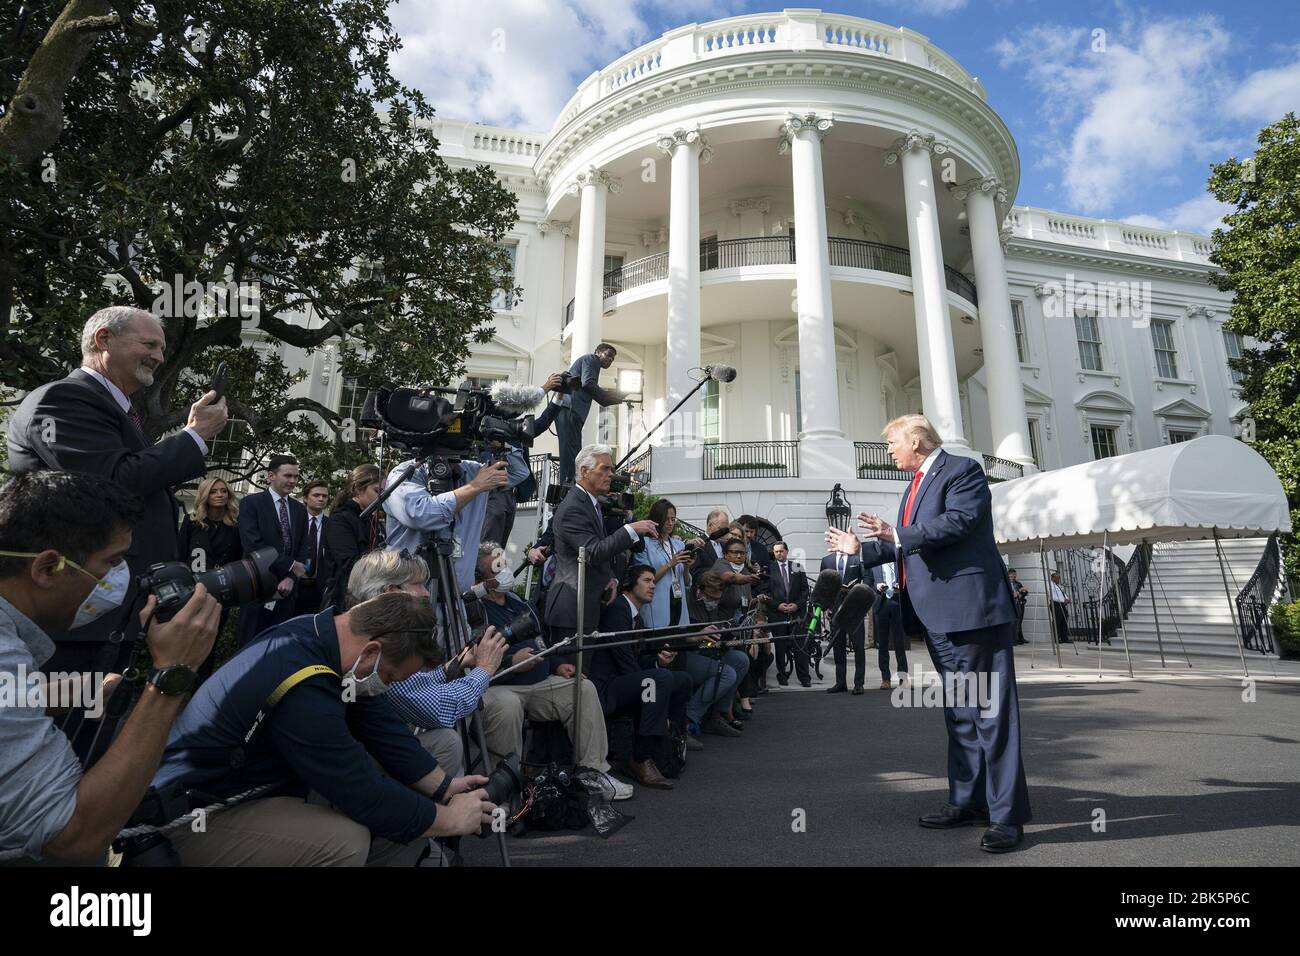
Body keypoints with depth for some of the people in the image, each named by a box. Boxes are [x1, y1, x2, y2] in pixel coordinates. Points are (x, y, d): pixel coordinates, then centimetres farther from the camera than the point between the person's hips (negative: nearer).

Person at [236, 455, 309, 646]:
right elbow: (252, 545, -14)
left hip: (286, 589, 4)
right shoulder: (252, 503, -3)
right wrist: (290, 565, -13)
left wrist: (291, 578, -7)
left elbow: (302, 550, 9)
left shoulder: (300, 509, 13)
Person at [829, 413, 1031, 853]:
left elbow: (959, 520, -21)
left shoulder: (962, 469, -5)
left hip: (970, 608, -9)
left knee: (989, 709, -5)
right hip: (938, 616, 10)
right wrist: (861, 548, 24)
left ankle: (1007, 814, 4)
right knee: (958, 710, 15)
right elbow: (908, 545, 24)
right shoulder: (916, 485, 21)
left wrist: (898, 534, -20)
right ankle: (967, 800, 25)